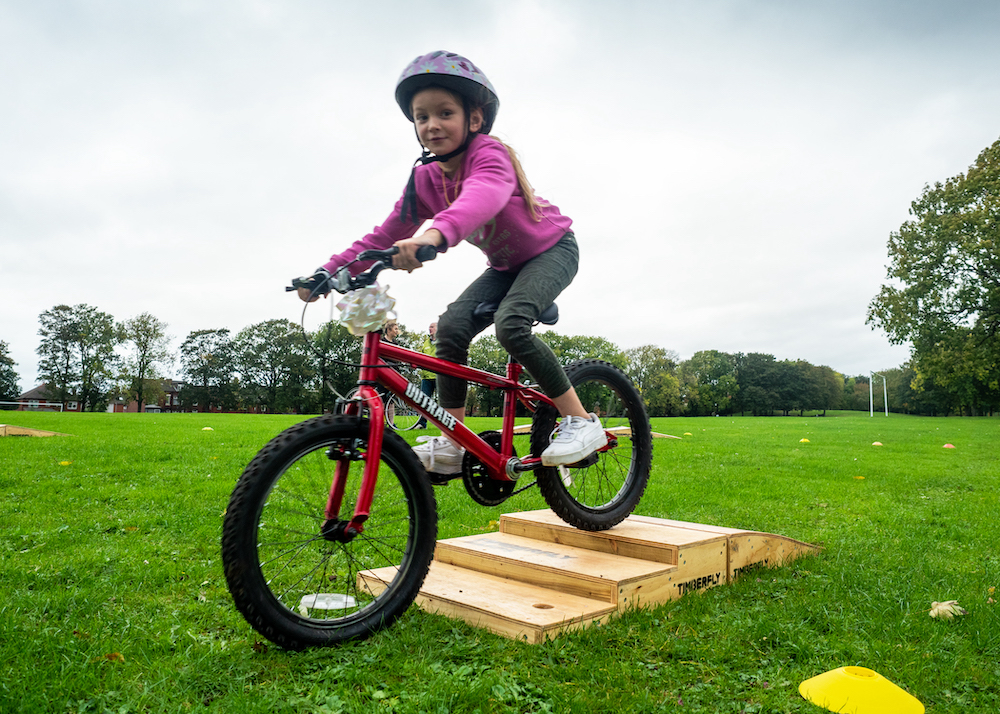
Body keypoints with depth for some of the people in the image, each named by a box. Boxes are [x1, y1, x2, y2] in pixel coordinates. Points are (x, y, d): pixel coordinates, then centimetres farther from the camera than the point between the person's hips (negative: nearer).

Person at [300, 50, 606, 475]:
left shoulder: (487, 152, -25)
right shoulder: (426, 177, -6)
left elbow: (485, 194, -49)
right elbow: (387, 235, -3)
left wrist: (436, 233, -68)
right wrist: (329, 272, -11)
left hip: (552, 250, -6)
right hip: (505, 264, 6)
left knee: (510, 324, -32)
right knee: (451, 326, -15)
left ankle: (580, 420, -17)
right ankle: (450, 446, -8)